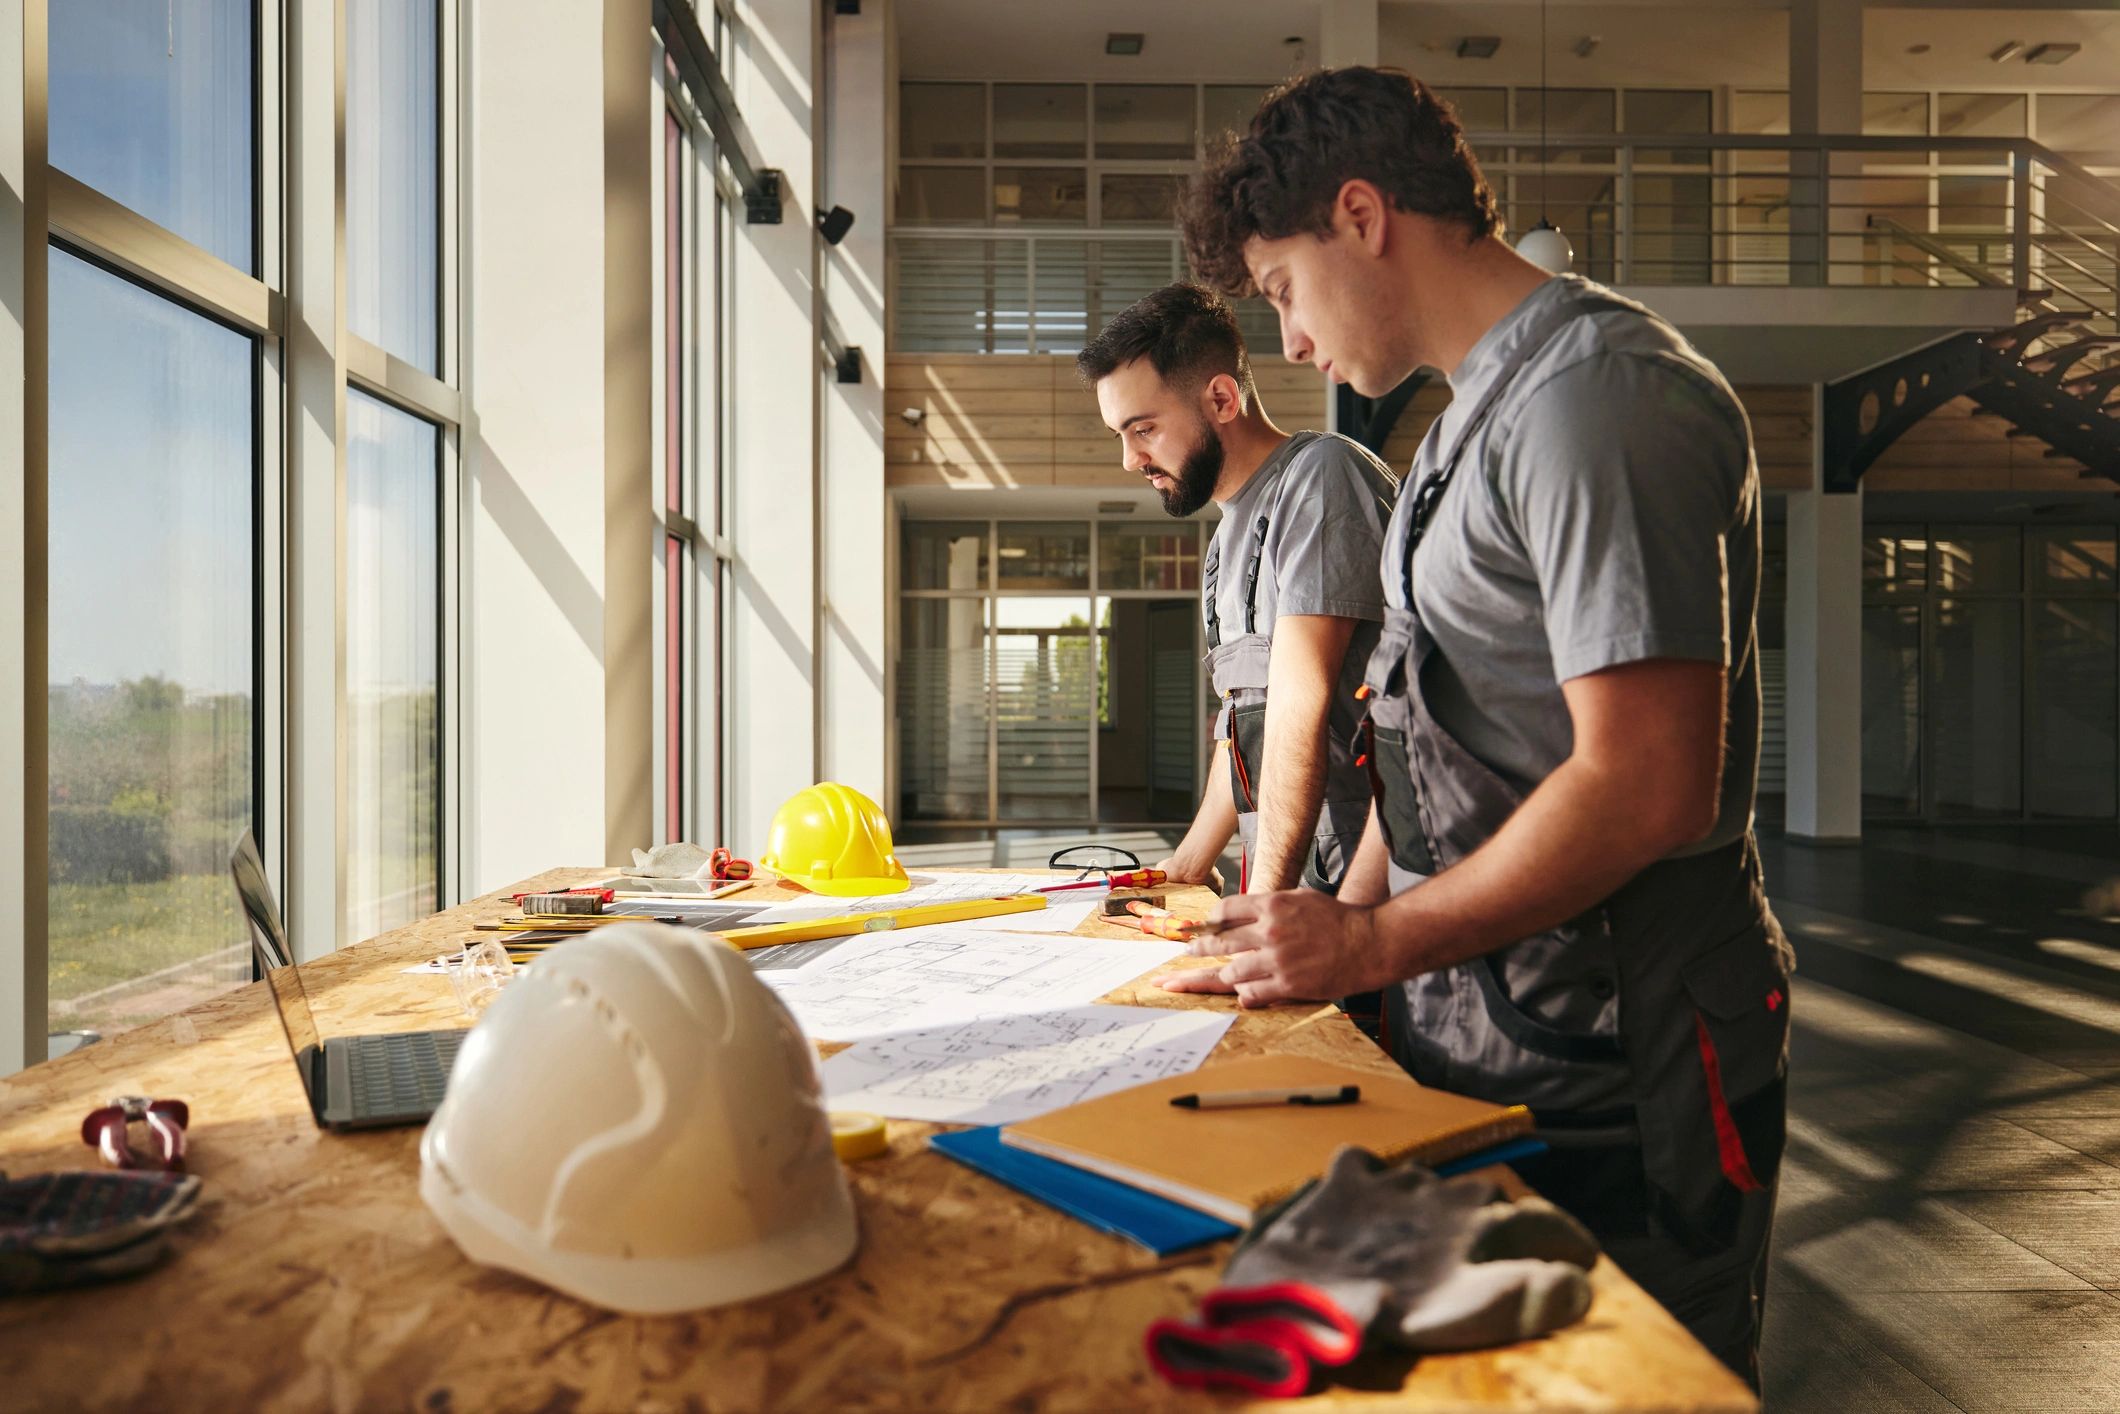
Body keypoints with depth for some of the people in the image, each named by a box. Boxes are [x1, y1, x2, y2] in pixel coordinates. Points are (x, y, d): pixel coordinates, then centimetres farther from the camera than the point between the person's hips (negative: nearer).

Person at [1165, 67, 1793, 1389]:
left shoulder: (1597, 398, -18)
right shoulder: (1481, 410, 14)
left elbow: (1647, 790, -24)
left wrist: (1369, 945, -16)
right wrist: (1345, 915, 7)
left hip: (1607, 1072, -9)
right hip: (1485, 1029, 9)